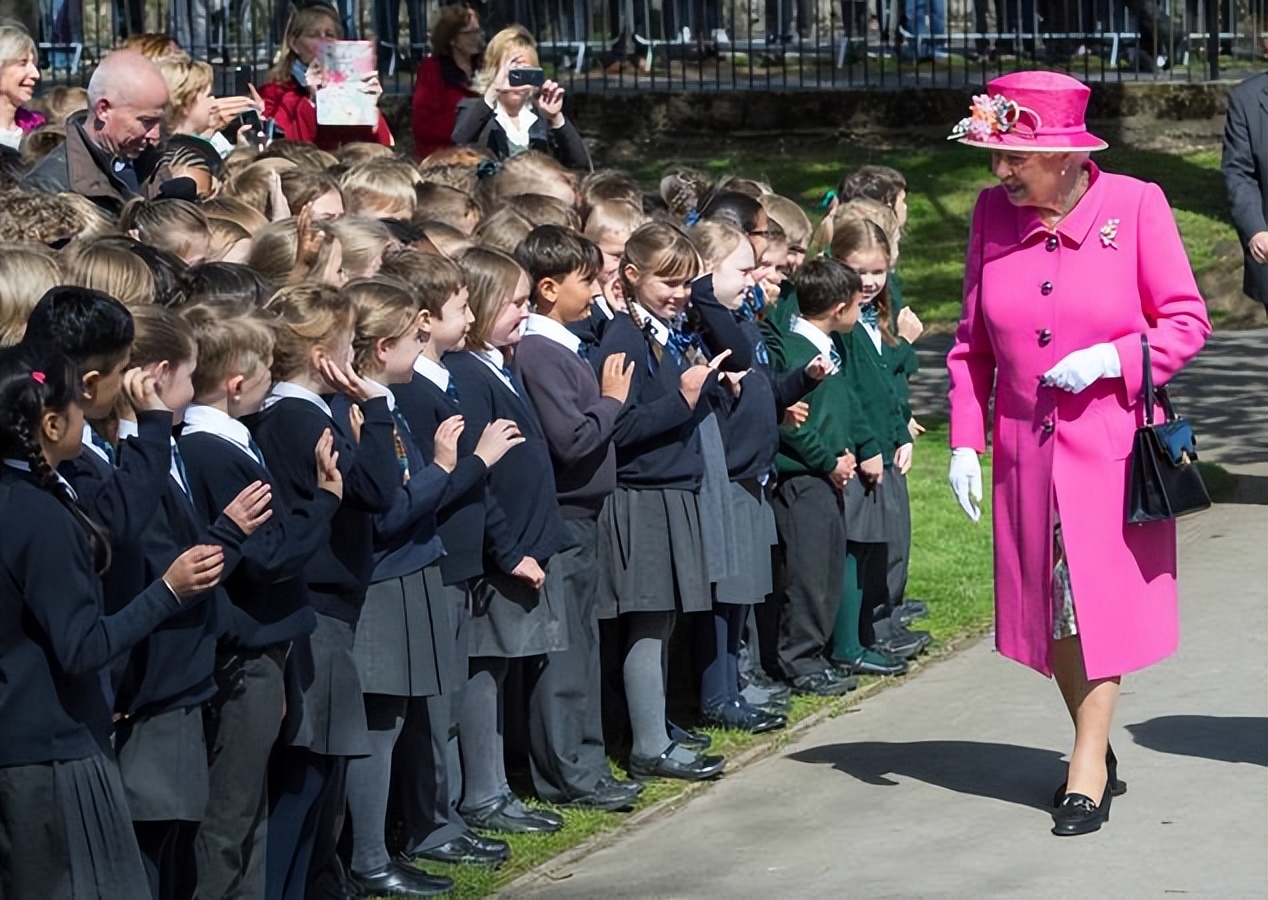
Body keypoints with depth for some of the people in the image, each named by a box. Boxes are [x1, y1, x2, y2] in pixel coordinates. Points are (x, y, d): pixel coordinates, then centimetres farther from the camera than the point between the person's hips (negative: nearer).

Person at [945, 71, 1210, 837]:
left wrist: (1112, 358, -19)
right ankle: (1096, 748, 25)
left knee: (1099, 597, -3)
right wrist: (965, 440, 2)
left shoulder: (1135, 206, -9)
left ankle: (1087, 768, 4)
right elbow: (973, 342, 8)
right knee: (1051, 604, 9)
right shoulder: (993, 214, 1)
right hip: (1026, 449, 4)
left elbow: (1187, 321, -5)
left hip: (1112, 446, -4)